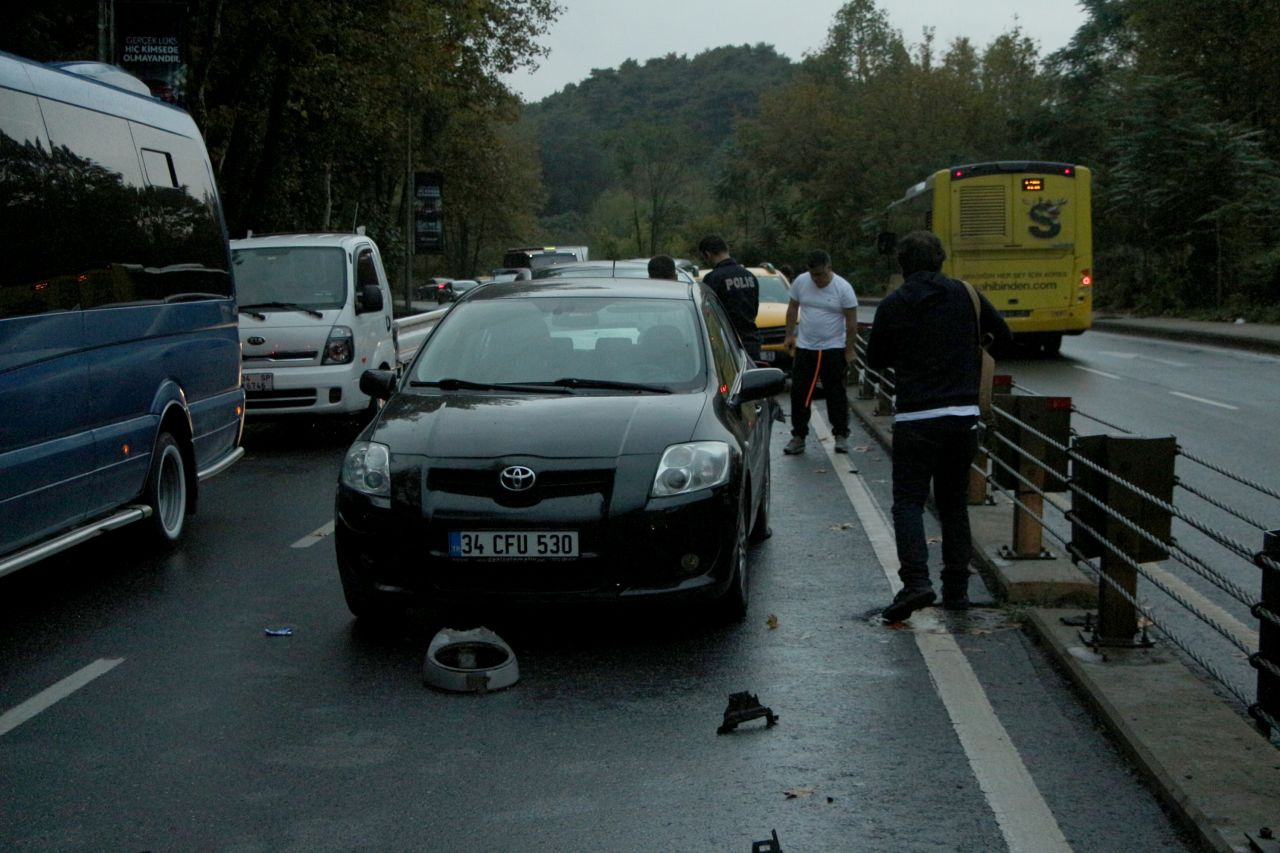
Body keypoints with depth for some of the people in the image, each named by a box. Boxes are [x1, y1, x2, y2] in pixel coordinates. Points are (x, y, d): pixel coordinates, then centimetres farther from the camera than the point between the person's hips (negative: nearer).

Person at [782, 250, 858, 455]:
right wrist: (790, 335, 8)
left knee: (836, 394, 2)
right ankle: (798, 436, 12)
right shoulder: (800, 282, -2)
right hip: (804, 348, 3)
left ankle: (841, 436, 12)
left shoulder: (843, 288, -11)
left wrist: (849, 350, -9)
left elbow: (851, 321, -8)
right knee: (799, 393, 4)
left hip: (833, 349, -3)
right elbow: (792, 309, 11)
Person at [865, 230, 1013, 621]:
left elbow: (875, 360, 9)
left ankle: (916, 581, -19)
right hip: (963, 416, 3)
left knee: (908, 501, -1)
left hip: (915, 418, -3)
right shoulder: (964, 294, 3)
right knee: (954, 503, 14)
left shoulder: (892, 306, -2)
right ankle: (957, 588, 15)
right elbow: (1004, 335, 13)